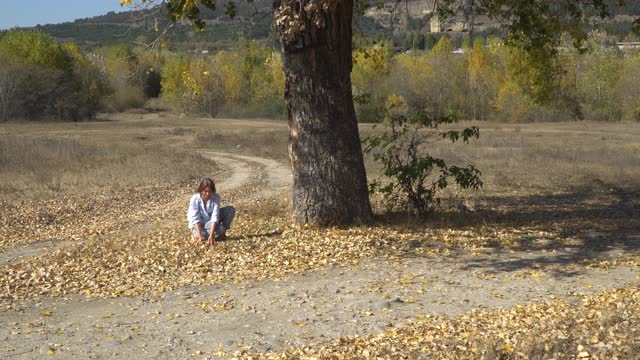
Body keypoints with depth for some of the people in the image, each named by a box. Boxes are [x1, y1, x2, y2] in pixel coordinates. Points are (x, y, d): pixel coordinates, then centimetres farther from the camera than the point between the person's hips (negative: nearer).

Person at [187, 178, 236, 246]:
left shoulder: (216, 198, -19)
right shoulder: (195, 199, -24)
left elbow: (215, 217, -26)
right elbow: (195, 219, -27)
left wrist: (211, 235, -37)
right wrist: (200, 236, -37)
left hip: (211, 222, 4)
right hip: (199, 225, -4)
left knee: (231, 210, -16)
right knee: (220, 229, -31)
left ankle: (222, 233, -2)